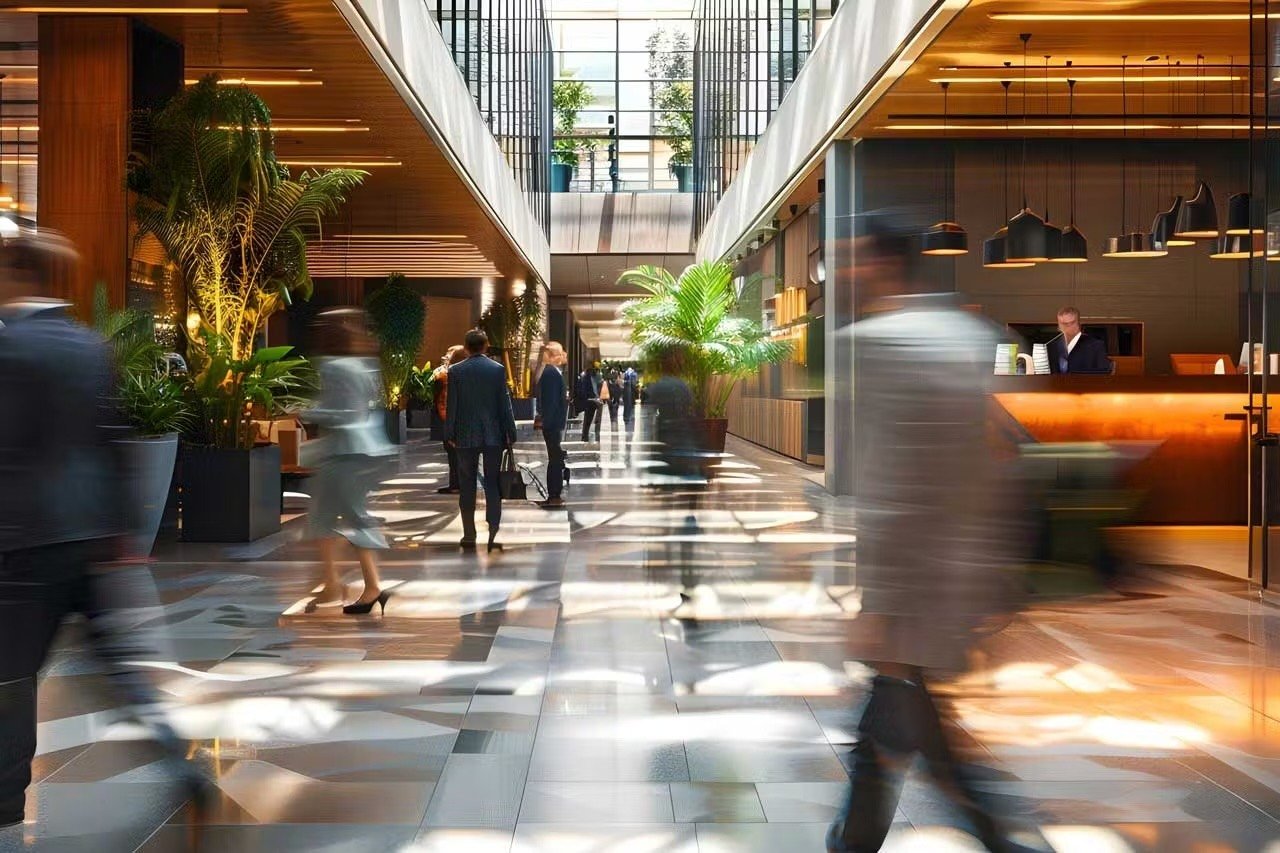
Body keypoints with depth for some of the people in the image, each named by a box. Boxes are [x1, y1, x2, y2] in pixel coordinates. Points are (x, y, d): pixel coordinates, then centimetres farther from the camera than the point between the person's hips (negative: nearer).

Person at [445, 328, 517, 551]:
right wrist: (511, 434, 4)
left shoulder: (455, 371, -3)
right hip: (493, 436, 0)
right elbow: (505, 404, -1)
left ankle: (469, 535, 9)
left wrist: (449, 434, 7)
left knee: (467, 486, 8)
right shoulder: (498, 369, -2)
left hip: (466, 436, 0)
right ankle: (493, 535, -3)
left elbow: (451, 405, -1)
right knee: (493, 486, 3)